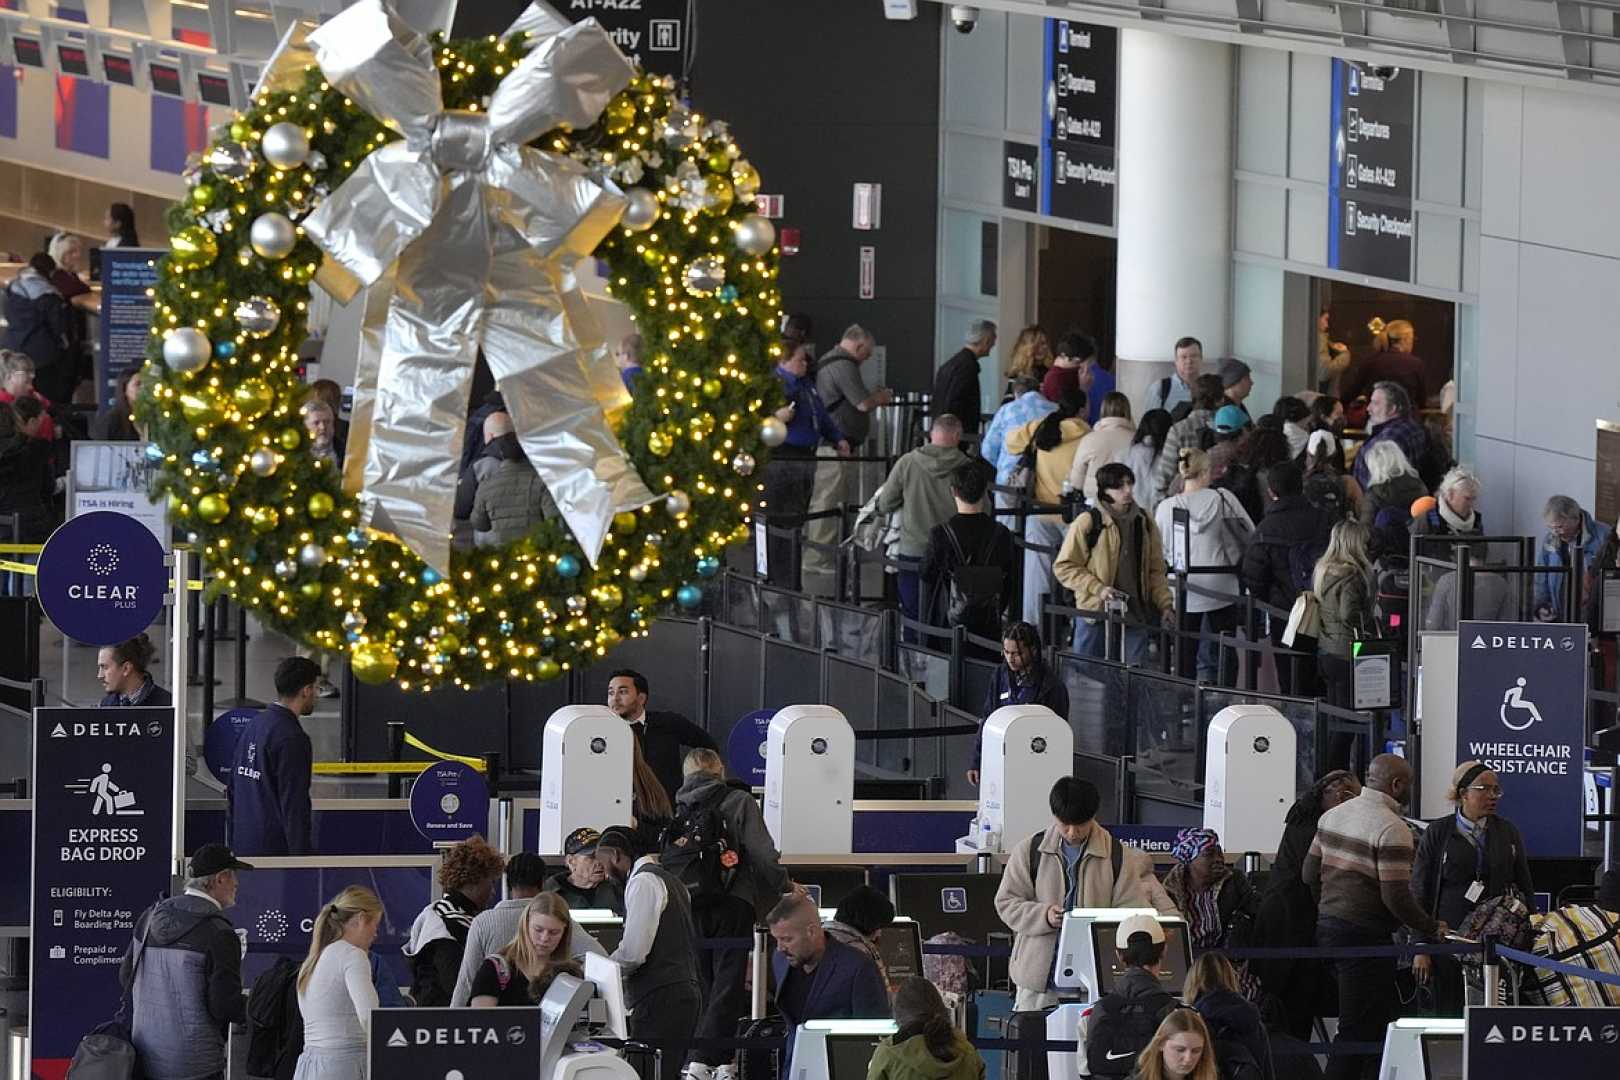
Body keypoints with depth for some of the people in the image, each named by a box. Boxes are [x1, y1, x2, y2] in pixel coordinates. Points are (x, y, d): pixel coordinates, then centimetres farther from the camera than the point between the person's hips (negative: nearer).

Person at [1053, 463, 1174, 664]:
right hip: (1094, 613, -3)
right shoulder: (1087, 523, -6)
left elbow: (1156, 570, 14)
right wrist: (1098, 589, -15)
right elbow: (1063, 567, -4)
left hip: (1135, 617, 3)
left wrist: (1165, 604, 2)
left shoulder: (1144, 523, 8)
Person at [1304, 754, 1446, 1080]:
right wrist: (1431, 928, -6)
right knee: (1358, 1029, -5)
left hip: (1328, 928, 9)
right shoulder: (1392, 829, -16)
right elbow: (1396, 897, -19)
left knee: (1379, 1020, 17)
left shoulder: (1334, 815, 9)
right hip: (1364, 937, -9)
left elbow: (1310, 874, 14)